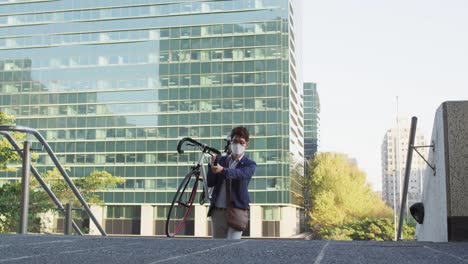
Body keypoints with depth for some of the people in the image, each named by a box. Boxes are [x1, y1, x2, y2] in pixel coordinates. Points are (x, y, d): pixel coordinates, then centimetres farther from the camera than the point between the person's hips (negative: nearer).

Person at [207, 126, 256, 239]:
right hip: (218, 210, 4)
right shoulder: (221, 160, 13)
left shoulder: (250, 165, 1)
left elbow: (240, 174, -22)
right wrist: (212, 165, -12)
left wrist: (222, 170, -41)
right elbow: (210, 183, 5)